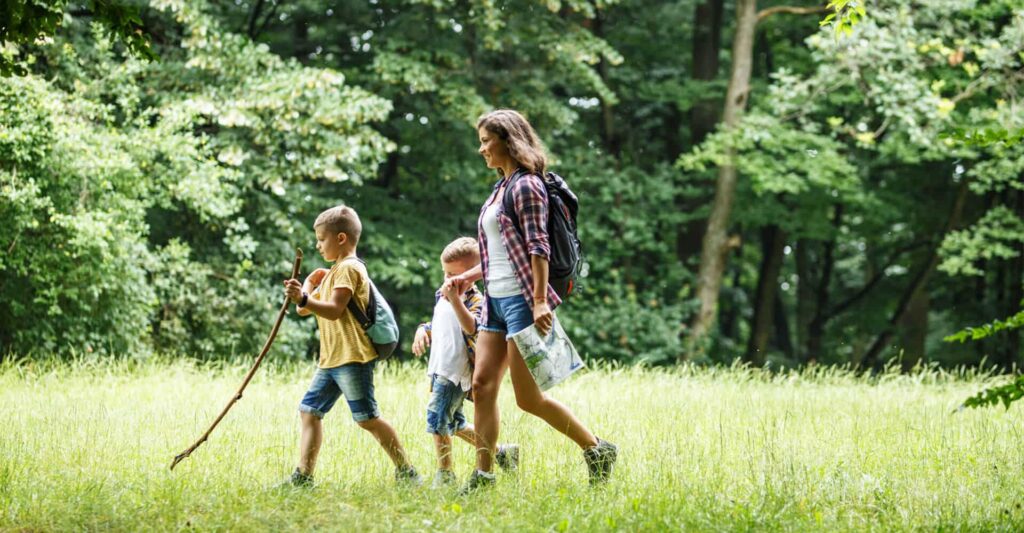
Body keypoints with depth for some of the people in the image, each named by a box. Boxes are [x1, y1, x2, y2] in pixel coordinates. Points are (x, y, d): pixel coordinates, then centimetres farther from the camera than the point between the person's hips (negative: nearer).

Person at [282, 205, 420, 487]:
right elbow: (305, 309, 23)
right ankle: (303, 475, 3)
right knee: (310, 410, 4)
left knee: (367, 418, -9)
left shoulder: (348, 268, -9)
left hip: (352, 358, -10)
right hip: (331, 359, 10)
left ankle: (406, 472, -2)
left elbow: (334, 310, -22)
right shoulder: (334, 270, 24)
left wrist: (303, 299, -31)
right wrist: (305, 290, 9)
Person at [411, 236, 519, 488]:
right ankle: (499, 452, 28)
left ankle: (445, 474, -6)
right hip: (440, 370, 10)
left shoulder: (475, 300, -14)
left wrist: (455, 299, -46)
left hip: (457, 372, -10)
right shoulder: (441, 296, 13)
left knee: (438, 418, -13)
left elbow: (471, 327, -35)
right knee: (454, 424, 17)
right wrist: (422, 331, 7)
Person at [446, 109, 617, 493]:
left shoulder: (526, 185, -10)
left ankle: (597, 450, 6)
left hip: (521, 300, -9)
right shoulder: (502, 187, 18)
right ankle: (483, 474, 6)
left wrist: (540, 300, -25)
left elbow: (538, 246, -18)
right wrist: (467, 276, 18)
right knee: (482, 386, 2)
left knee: (528, 398, -6)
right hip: (496, 300, 9)